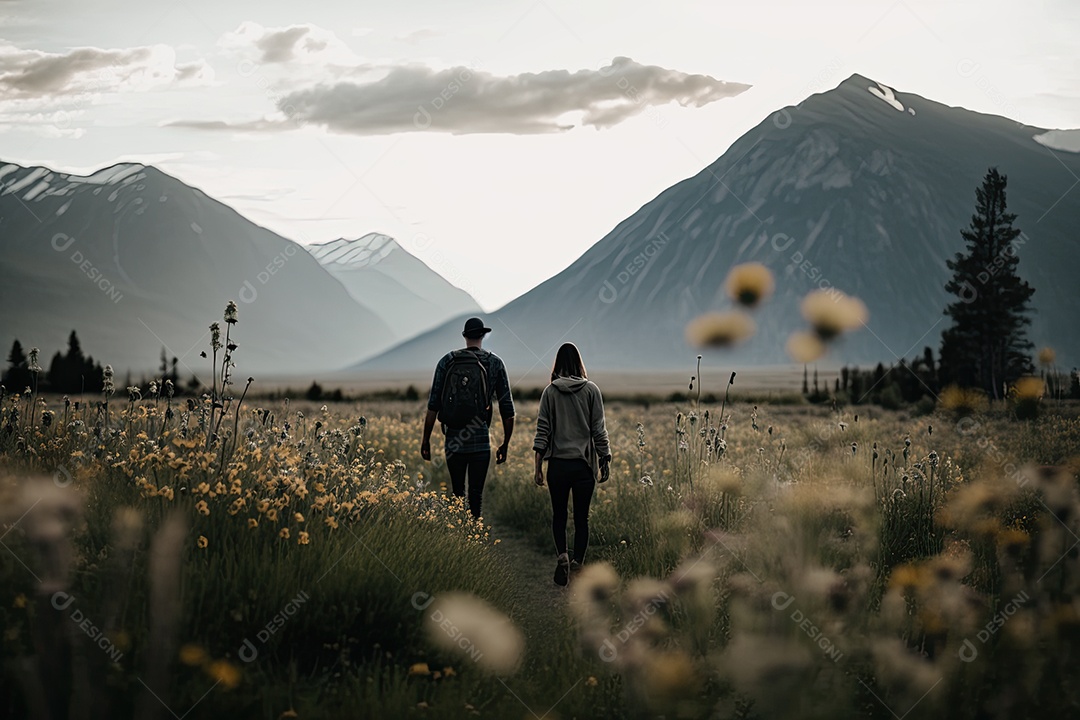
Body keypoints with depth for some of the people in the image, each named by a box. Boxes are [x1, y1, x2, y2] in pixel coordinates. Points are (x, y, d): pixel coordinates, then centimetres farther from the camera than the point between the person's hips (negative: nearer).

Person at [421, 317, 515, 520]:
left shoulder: (447, 361, 3)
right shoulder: (495, 363, 2)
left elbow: (433, 406, 0)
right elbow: (507, 408, 2)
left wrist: (426, 439, 6)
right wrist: (505, 444, 11)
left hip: (453, 440, 1)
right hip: (480, 441, -1)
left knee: (456, 494, 14)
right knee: (476, 495, 2)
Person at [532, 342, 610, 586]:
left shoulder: (550, 391, -2)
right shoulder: (591, 390, -3)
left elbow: (542, 430, -2)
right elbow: (599, 430, -2)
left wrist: (538, 467, 2)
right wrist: (604, 461, 8)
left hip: (558, 464, 0)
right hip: (584, 464, 0)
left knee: (559, 515, 13)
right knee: (581, 517, 11)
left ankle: (562, 555, -9)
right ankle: (577, 564, 9)